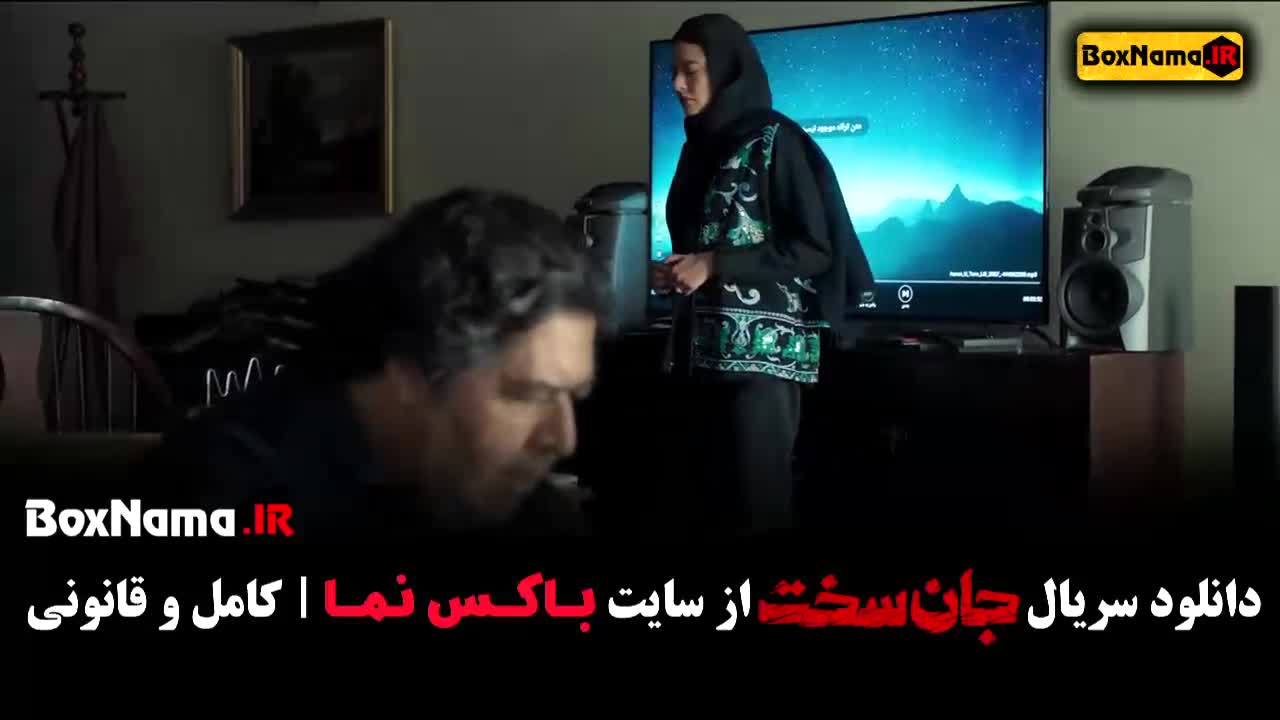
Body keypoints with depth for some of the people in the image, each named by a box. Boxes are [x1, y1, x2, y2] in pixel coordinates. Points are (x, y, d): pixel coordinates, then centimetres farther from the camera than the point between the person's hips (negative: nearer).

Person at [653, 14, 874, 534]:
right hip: (706, 349, 7)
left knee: (759, 500, -6)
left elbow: (815, 248, -11)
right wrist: (679, 271, 5)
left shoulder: (775, 140, -7)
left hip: (762, 349, -7)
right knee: (717, 495, 6)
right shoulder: (701, 146, 15)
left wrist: (715, 264, -14)